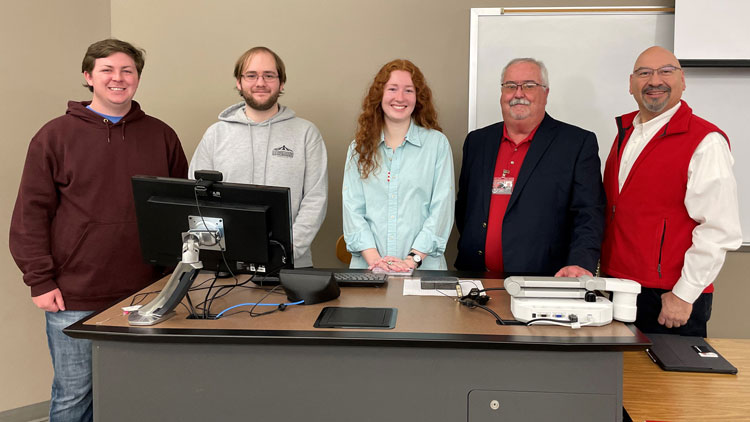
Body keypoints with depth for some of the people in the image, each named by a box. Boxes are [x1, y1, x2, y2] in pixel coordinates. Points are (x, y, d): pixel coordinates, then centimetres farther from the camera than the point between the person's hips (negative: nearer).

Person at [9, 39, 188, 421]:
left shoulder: (161, 136, 7)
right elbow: (30, 214, -2)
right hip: (75, 298, -2)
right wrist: (40, 281, -7)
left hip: (147, 294, 3)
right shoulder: (55, 136, -1)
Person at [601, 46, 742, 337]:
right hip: (617, 289, 7)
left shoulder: (706, 142, -12)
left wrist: (684, 295, -17)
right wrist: (605, 271, 14)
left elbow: (719, 231, -17)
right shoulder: (626, 133, 11)